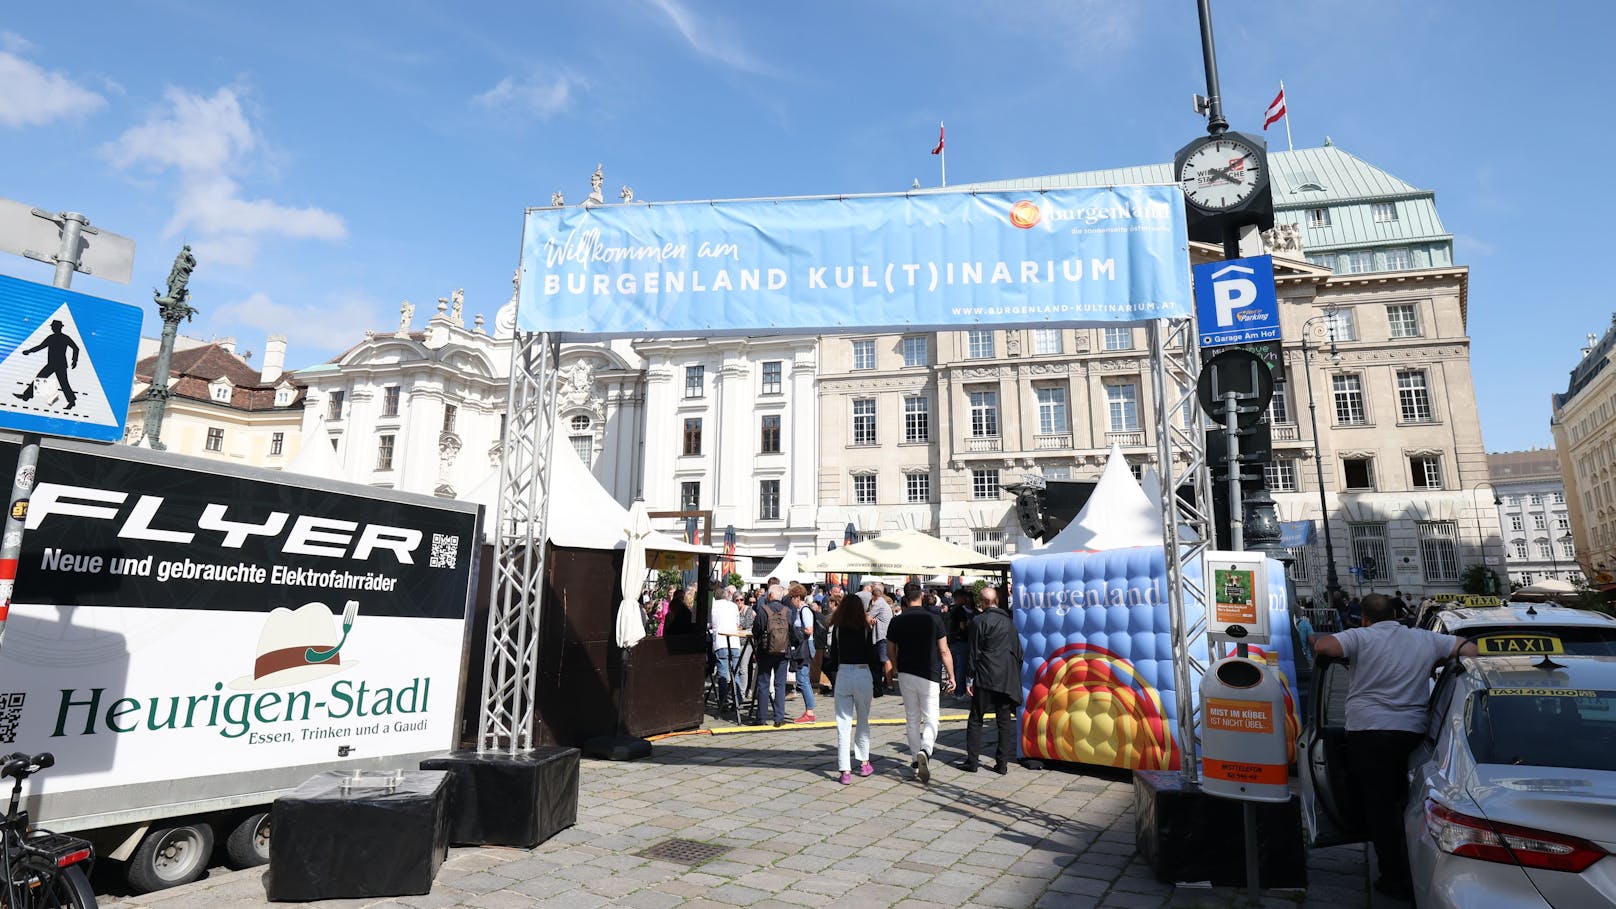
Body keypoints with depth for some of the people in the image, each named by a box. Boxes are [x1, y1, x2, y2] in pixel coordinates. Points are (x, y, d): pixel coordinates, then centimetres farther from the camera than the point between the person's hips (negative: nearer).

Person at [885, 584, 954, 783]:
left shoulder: (896, 621, -2)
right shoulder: (934, 619, -7)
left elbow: (890, 651, 8)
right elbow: (944, 651, -6)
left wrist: (894, 669, 26)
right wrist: (951, 676, 2)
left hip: (905, 674, 2)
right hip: (929, 675, -2)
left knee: (912, 719, 15)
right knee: (931, 718, 4)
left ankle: (916, 761, 21)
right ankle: (925, 750, -22)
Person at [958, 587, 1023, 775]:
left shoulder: (978, 620, -7)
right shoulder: (1008, 621, 9)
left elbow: (974, 651, -8)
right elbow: (1018, 651, 12)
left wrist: (970, 678, -4)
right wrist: (1015, 677, 18)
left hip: (985, 677, -4)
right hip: (1007, 678, 4)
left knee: (975, 719, 6)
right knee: (1005, 721, 8)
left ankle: (972, 760, 7)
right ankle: (1002, 764, 9)